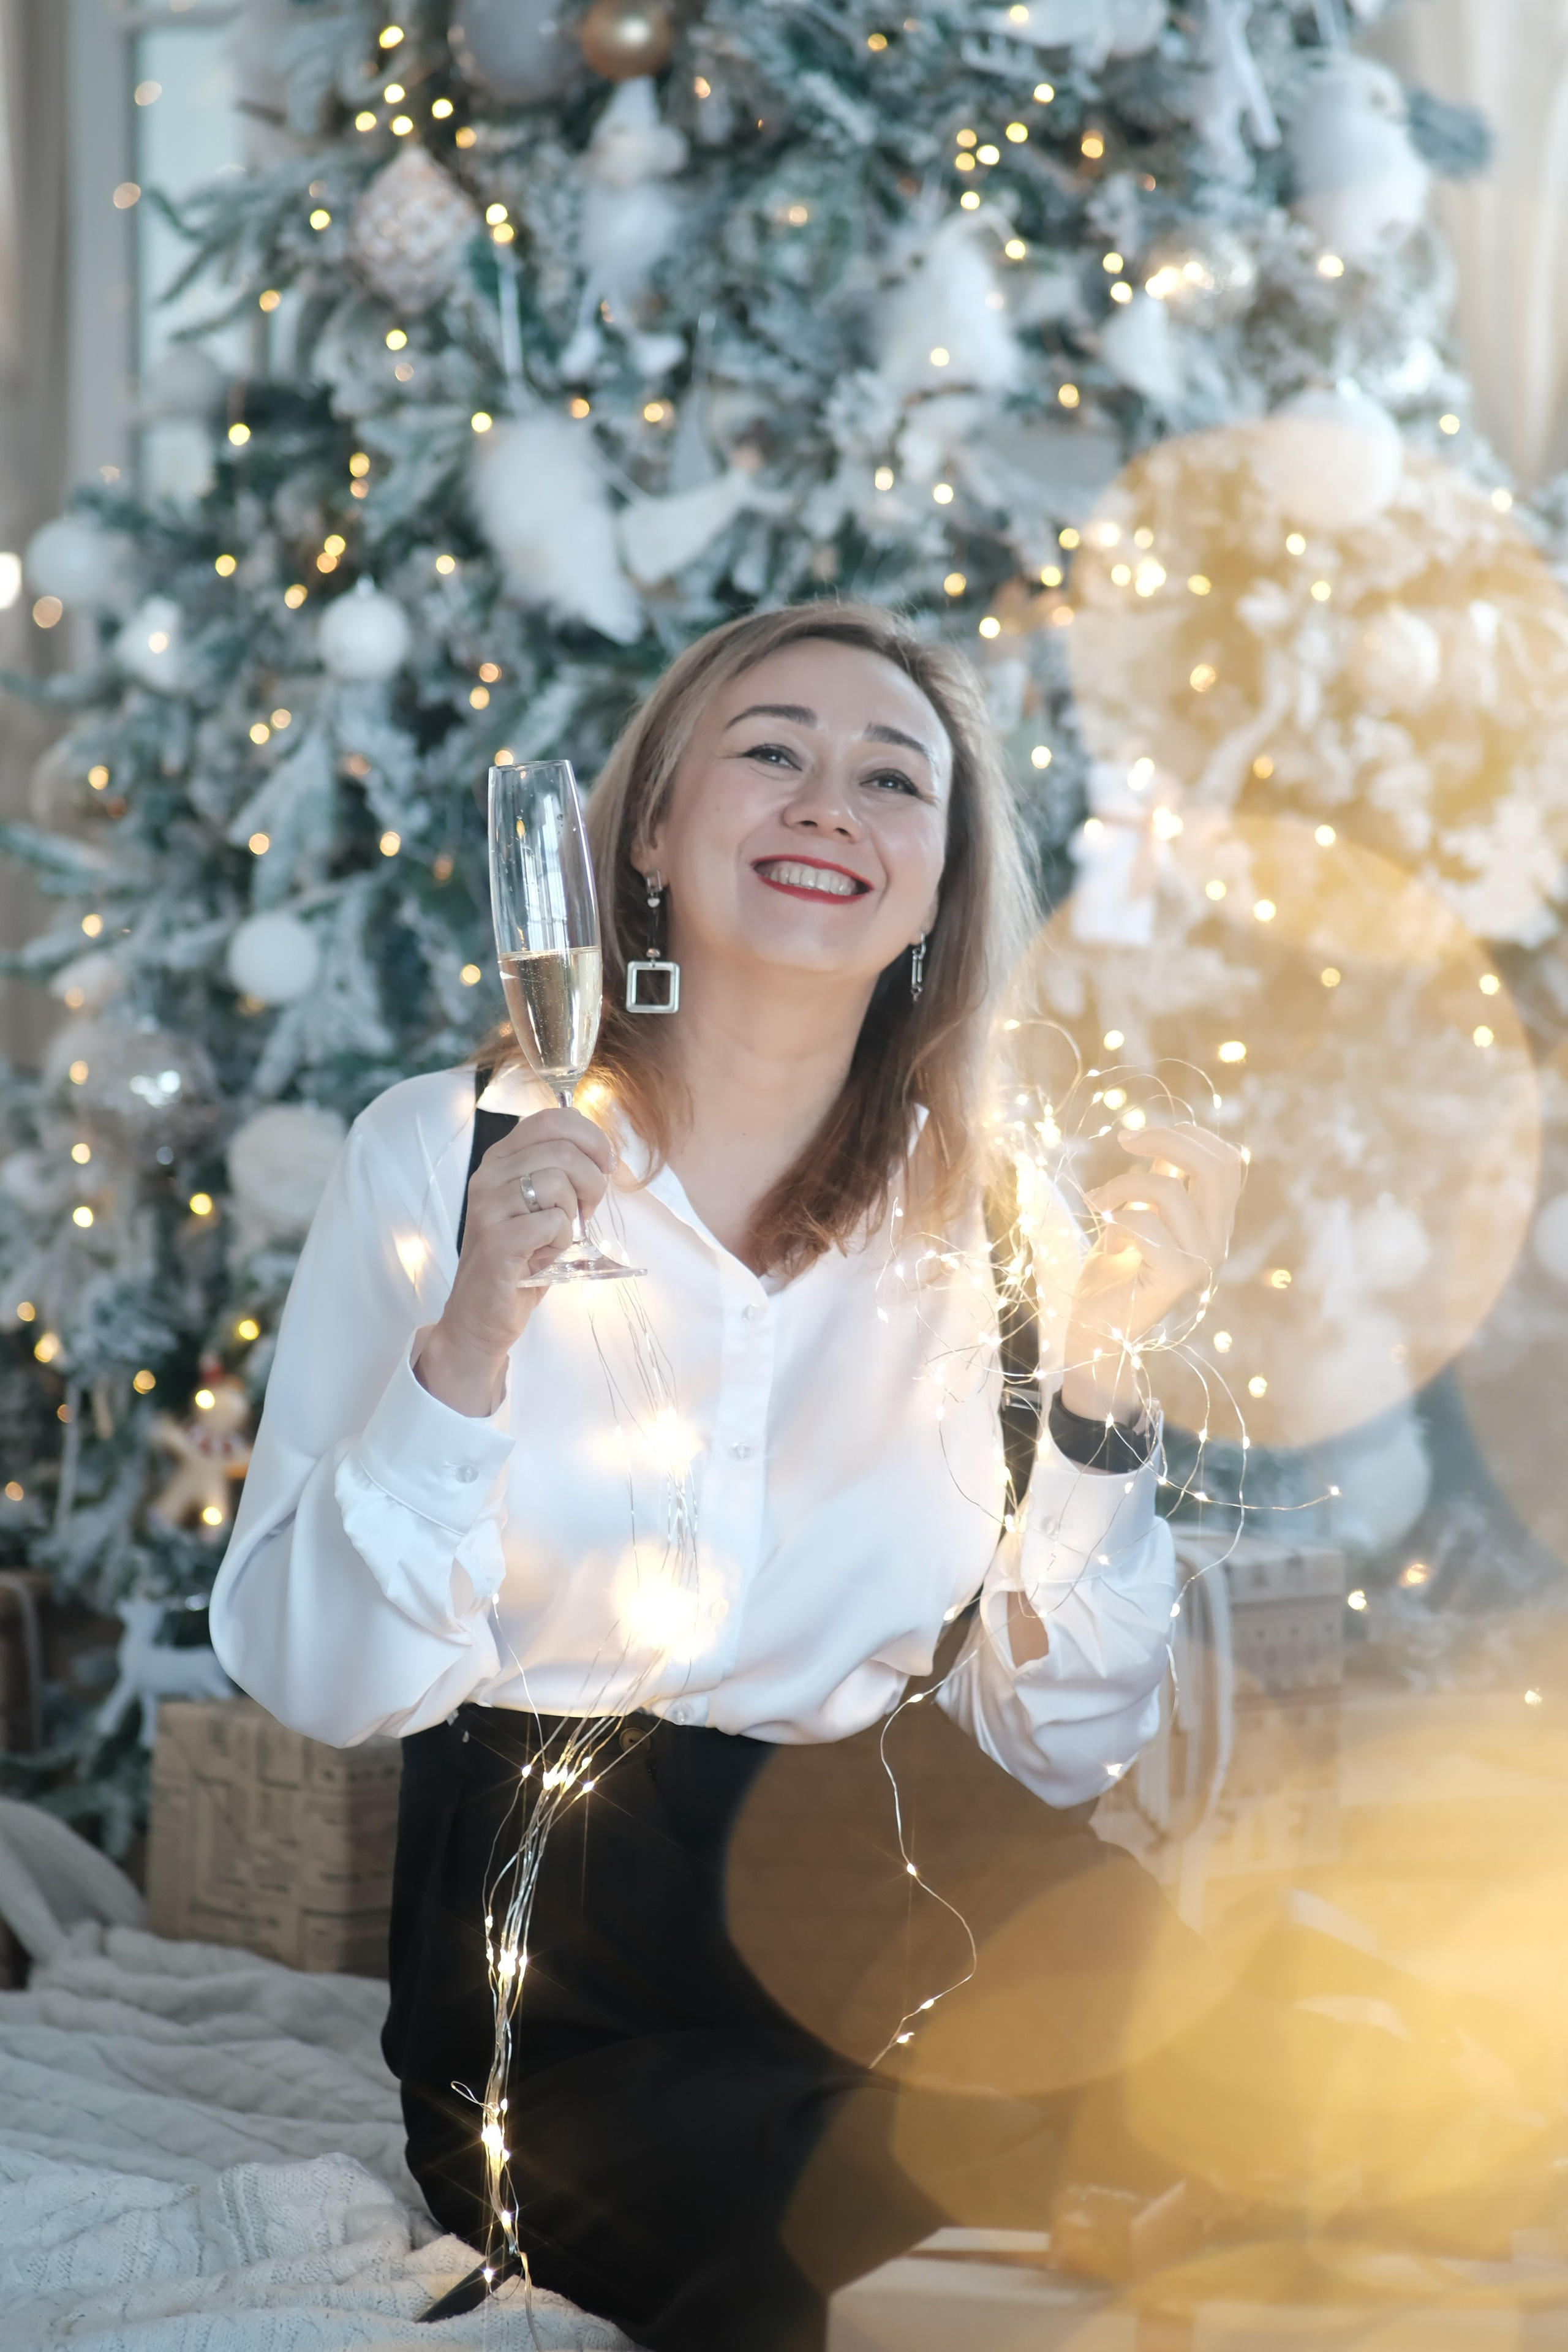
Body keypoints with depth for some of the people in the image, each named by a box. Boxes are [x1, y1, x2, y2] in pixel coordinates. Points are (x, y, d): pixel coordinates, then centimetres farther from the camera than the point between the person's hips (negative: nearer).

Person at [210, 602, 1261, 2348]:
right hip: (564, 1991, -2)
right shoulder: (446, 1155, 1)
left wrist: (1096, 1371, -12)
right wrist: (469, 1342, -20)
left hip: (899, 1909, 2)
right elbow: (318, 1680, -6)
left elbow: (1055, 1744, 1)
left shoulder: (998, 1224, 6)